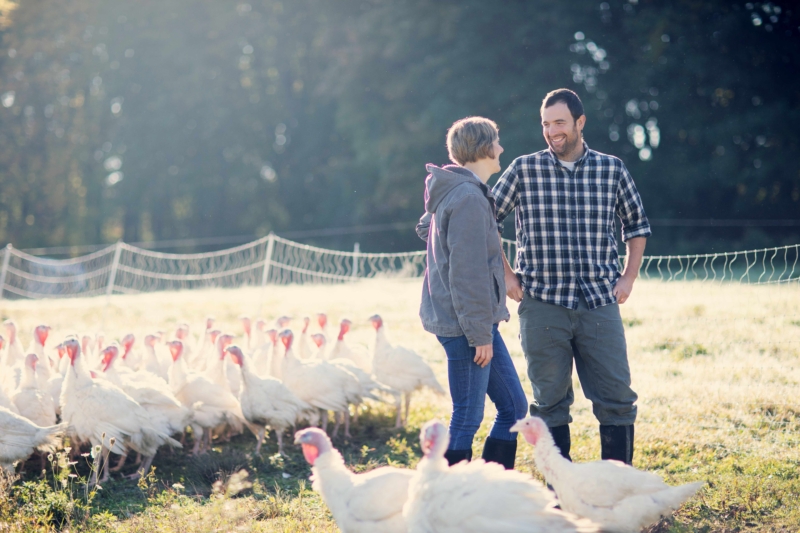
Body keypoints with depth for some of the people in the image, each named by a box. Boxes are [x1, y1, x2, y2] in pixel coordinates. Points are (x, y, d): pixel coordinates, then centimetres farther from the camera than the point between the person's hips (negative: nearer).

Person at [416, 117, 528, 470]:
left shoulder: (453, 192, 13)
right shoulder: (469, 197, -17)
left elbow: (426, 227, 30)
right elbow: (467, 272, -20)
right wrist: (479, 333, -18)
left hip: (480, 323, 10)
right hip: (465, 325, -10)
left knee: (513, 407, 14)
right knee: (467, 420, -3)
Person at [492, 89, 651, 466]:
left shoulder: (612, 169, 5)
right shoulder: (523, 170, 1)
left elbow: (636, 224, 19)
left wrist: (628, 277, 9)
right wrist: (504, 274, 5)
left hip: (600, 304, 1)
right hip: (542, 306, -1)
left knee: (616, 397, 0)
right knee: (550, 401, 5)